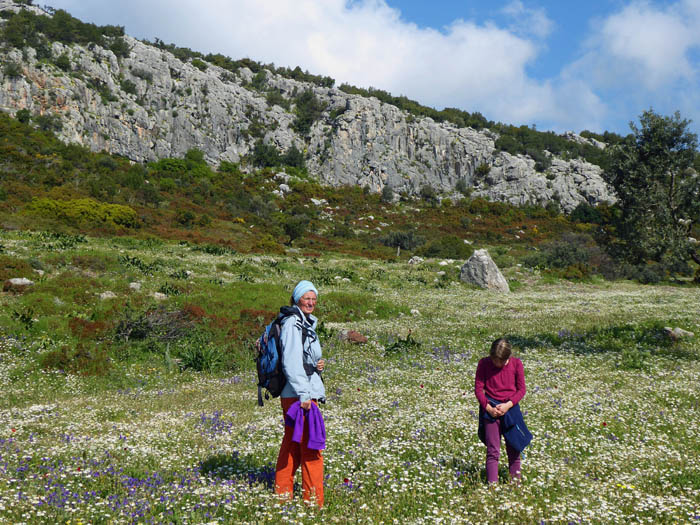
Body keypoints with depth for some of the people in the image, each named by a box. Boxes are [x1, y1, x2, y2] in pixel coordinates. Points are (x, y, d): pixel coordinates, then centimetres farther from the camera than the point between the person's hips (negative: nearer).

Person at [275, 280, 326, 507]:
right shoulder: (293, 323, -12)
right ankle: (314, 501, 1)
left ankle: (282, 493, 24)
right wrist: (304, 395, -22)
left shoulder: (306, 323, 18)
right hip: (299, 395, -10)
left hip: (303, 394, 10)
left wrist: (318, 365, 7)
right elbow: (291, 362, -20)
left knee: (292, 445, 15)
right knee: (311, 447, -6)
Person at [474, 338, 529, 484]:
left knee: (513, 448, 10)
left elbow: (521, 389, 0)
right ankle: (492, 484, 3)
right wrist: (488, 407, -14)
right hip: (491, 409, -1)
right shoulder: (484, 363, -6)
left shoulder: (516, 363, -3)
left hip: (510, 408, 1)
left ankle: (516, 481, 24)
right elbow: (478, 388, -3)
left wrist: (508, 405, -14)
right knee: (492, 451, -1)